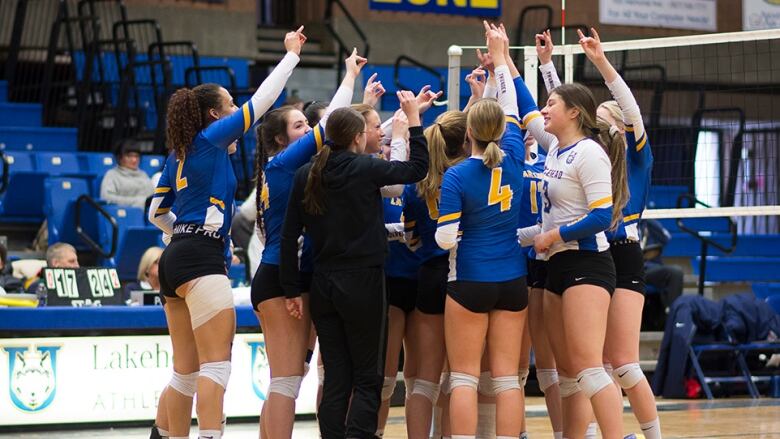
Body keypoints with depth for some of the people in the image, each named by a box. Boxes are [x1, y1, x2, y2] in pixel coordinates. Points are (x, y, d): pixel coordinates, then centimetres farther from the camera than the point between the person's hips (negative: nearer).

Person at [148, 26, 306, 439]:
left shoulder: (178, 153, 18)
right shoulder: (210, 138, -2)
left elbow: (157, 213, 22)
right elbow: (261, 100, 1)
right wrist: (292, 53, 11)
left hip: (175, 260, 9)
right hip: (202, 259, -9)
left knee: (186, 370, 10)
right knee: (217, 362, -15)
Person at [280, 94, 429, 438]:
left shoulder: (305, 175, 3)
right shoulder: (364, 168, -9)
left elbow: (289, 236, 3)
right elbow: (417, 168, 1)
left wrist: (292, 290, 8)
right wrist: (413, 118, 8)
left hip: (323, 285, 4)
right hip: (363, 281, -4)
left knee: (336, 379, 8)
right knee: (368, 379, 1)